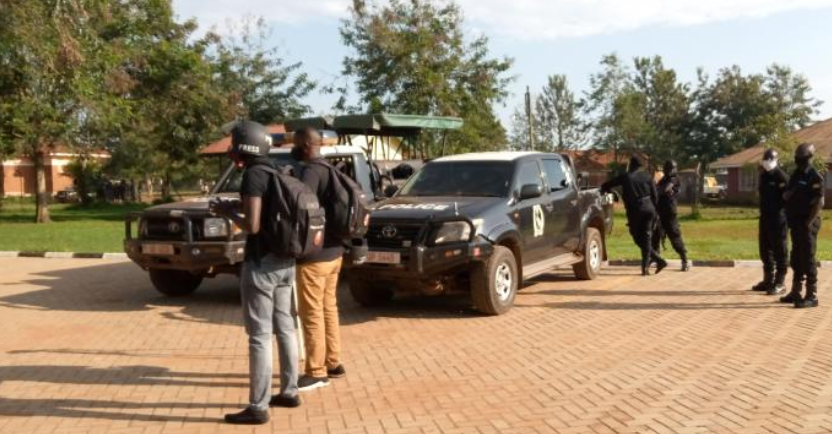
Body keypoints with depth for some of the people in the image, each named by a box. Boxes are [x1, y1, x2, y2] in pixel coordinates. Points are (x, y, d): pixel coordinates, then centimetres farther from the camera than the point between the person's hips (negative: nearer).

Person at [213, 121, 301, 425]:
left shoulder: (253, 175, -15)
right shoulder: (275, 173, 11)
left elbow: (252, 225, -21)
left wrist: (229, 212, -5)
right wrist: (239, 207, 15)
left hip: (261, 263, -9)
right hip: (285, 262, 9)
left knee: (259, 335, -4)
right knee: (285, 328, 15)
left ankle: (258, 407, 2)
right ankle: (289, 392, 26)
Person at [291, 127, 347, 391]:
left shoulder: (311, 171, -16)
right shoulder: (329, 170, 14)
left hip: (315, 254, -10)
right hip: (333, 250, 10)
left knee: (312, 313, -3)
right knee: (328, 308, 16)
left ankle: (316, 372, 3)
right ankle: (333, 363, 24)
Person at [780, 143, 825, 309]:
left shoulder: (815, 177, -12)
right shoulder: (796, 175, 13)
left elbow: (819, 203, -17)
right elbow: (786, 197, 19)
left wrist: (809, 222, -17)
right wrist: (788, 193, -3)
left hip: (807, 224, -8)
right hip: (796, 223, 8)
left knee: (808, 260, -6)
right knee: (796, 259, 13)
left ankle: (812, 296, -2)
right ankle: (796, 292, 22)